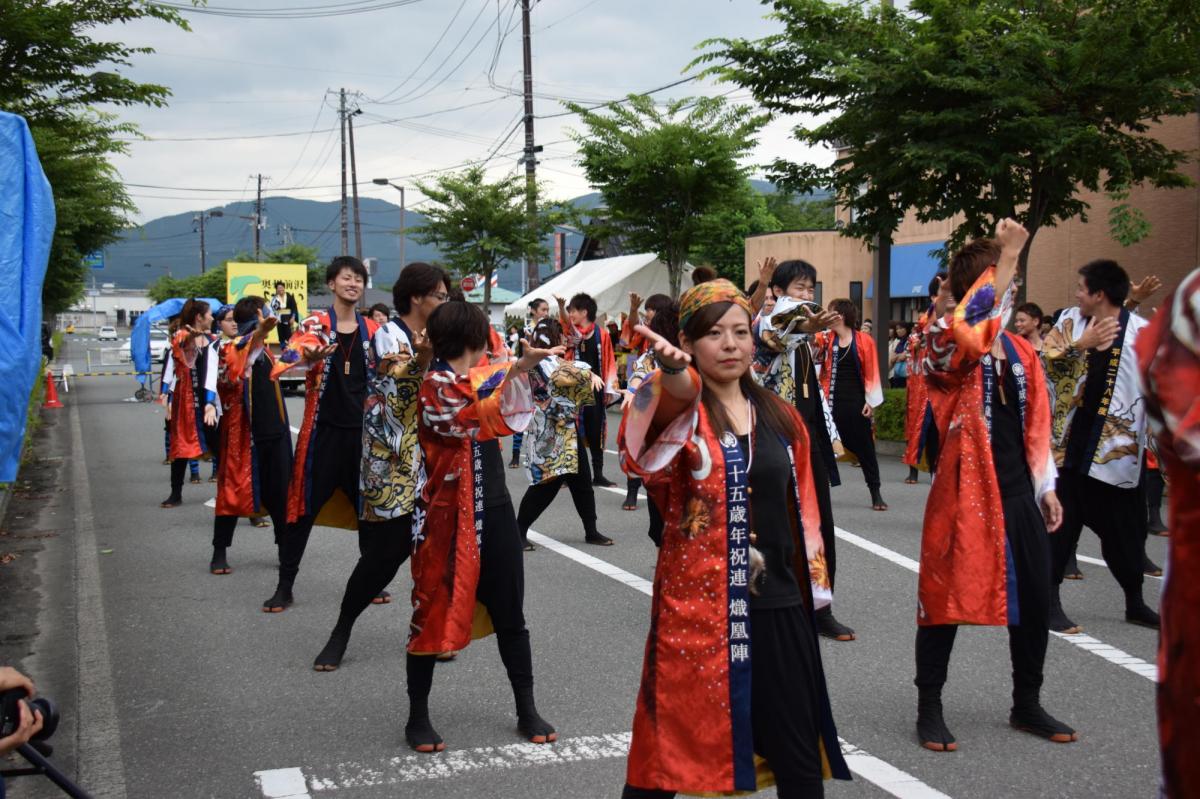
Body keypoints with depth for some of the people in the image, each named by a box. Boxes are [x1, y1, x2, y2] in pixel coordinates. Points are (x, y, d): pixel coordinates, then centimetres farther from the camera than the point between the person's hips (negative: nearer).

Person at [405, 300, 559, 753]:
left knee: (510, 616, 12)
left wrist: (540, 360, 24)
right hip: (448, 516, -7)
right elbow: (483, 420, -33)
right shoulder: (433, 387, -14)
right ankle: (418, 718, 17)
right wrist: (519, 368, -43)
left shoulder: (483, 375, 9)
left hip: (494, 511, 7)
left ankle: (527, 712, 22)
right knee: (434, 615, 4)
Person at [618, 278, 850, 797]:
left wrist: (810, 591, 16)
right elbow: (642, 455, -31)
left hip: (777, 608, 4)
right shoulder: (675, 413, -6)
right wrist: (673, 384, -51)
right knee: (672, 751, 6)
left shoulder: (780, 418, 9)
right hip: (694, 607, -4)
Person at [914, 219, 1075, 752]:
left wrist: (1046, 487, 15)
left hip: (1018, 494, 7)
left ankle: (1027, 705, 30)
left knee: (1034, 600, 12)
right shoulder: (944, 340, -8)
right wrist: (1009, 253, -29)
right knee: (947, 599, 2)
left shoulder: (1020, 350, 12)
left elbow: (1036, 424, 16)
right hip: (964, 494, -6)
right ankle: (929, 710, 16)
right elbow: (970, 325, -33)